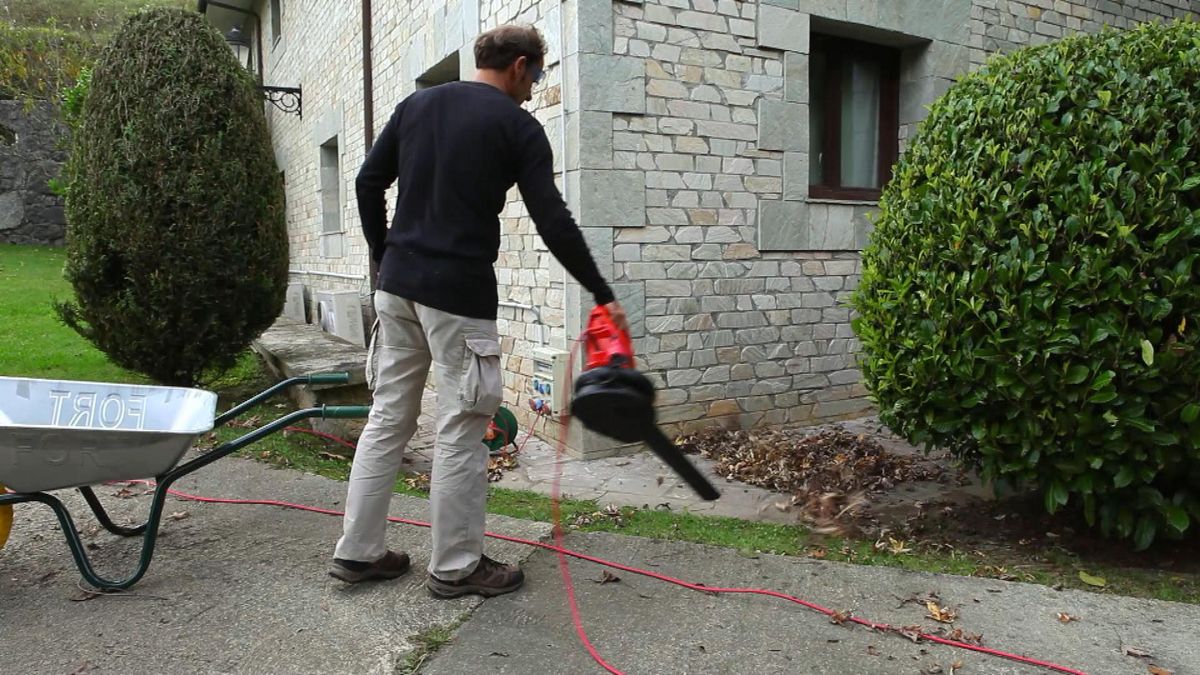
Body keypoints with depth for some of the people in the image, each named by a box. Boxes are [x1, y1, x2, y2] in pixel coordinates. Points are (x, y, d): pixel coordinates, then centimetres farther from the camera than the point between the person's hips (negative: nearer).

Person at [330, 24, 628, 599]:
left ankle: (358, 552, 22)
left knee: (388, 418, 14)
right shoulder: (517, 125, -4)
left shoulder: (416, 104, 14)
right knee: (460, 433, 2)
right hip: (458, 296, -7)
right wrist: (603, 295, -3)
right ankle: (455, 568, 14)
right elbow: (553, 222, -9)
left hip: (397, 287, 7)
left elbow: (368, 183, 13)